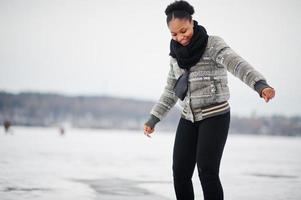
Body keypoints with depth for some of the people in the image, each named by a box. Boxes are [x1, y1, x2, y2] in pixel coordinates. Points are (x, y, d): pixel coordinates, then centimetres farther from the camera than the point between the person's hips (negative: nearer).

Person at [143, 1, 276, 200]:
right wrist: (153, 119, 11)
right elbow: (171, 91, 17)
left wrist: (261, 85, -47)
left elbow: (238, 65, -30)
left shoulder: (214, 44, -12)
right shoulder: (177, 54, 7)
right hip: (189, 118, 6)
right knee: (180, 173, -2)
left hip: (215, 116, -6)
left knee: (207, 171, -18)